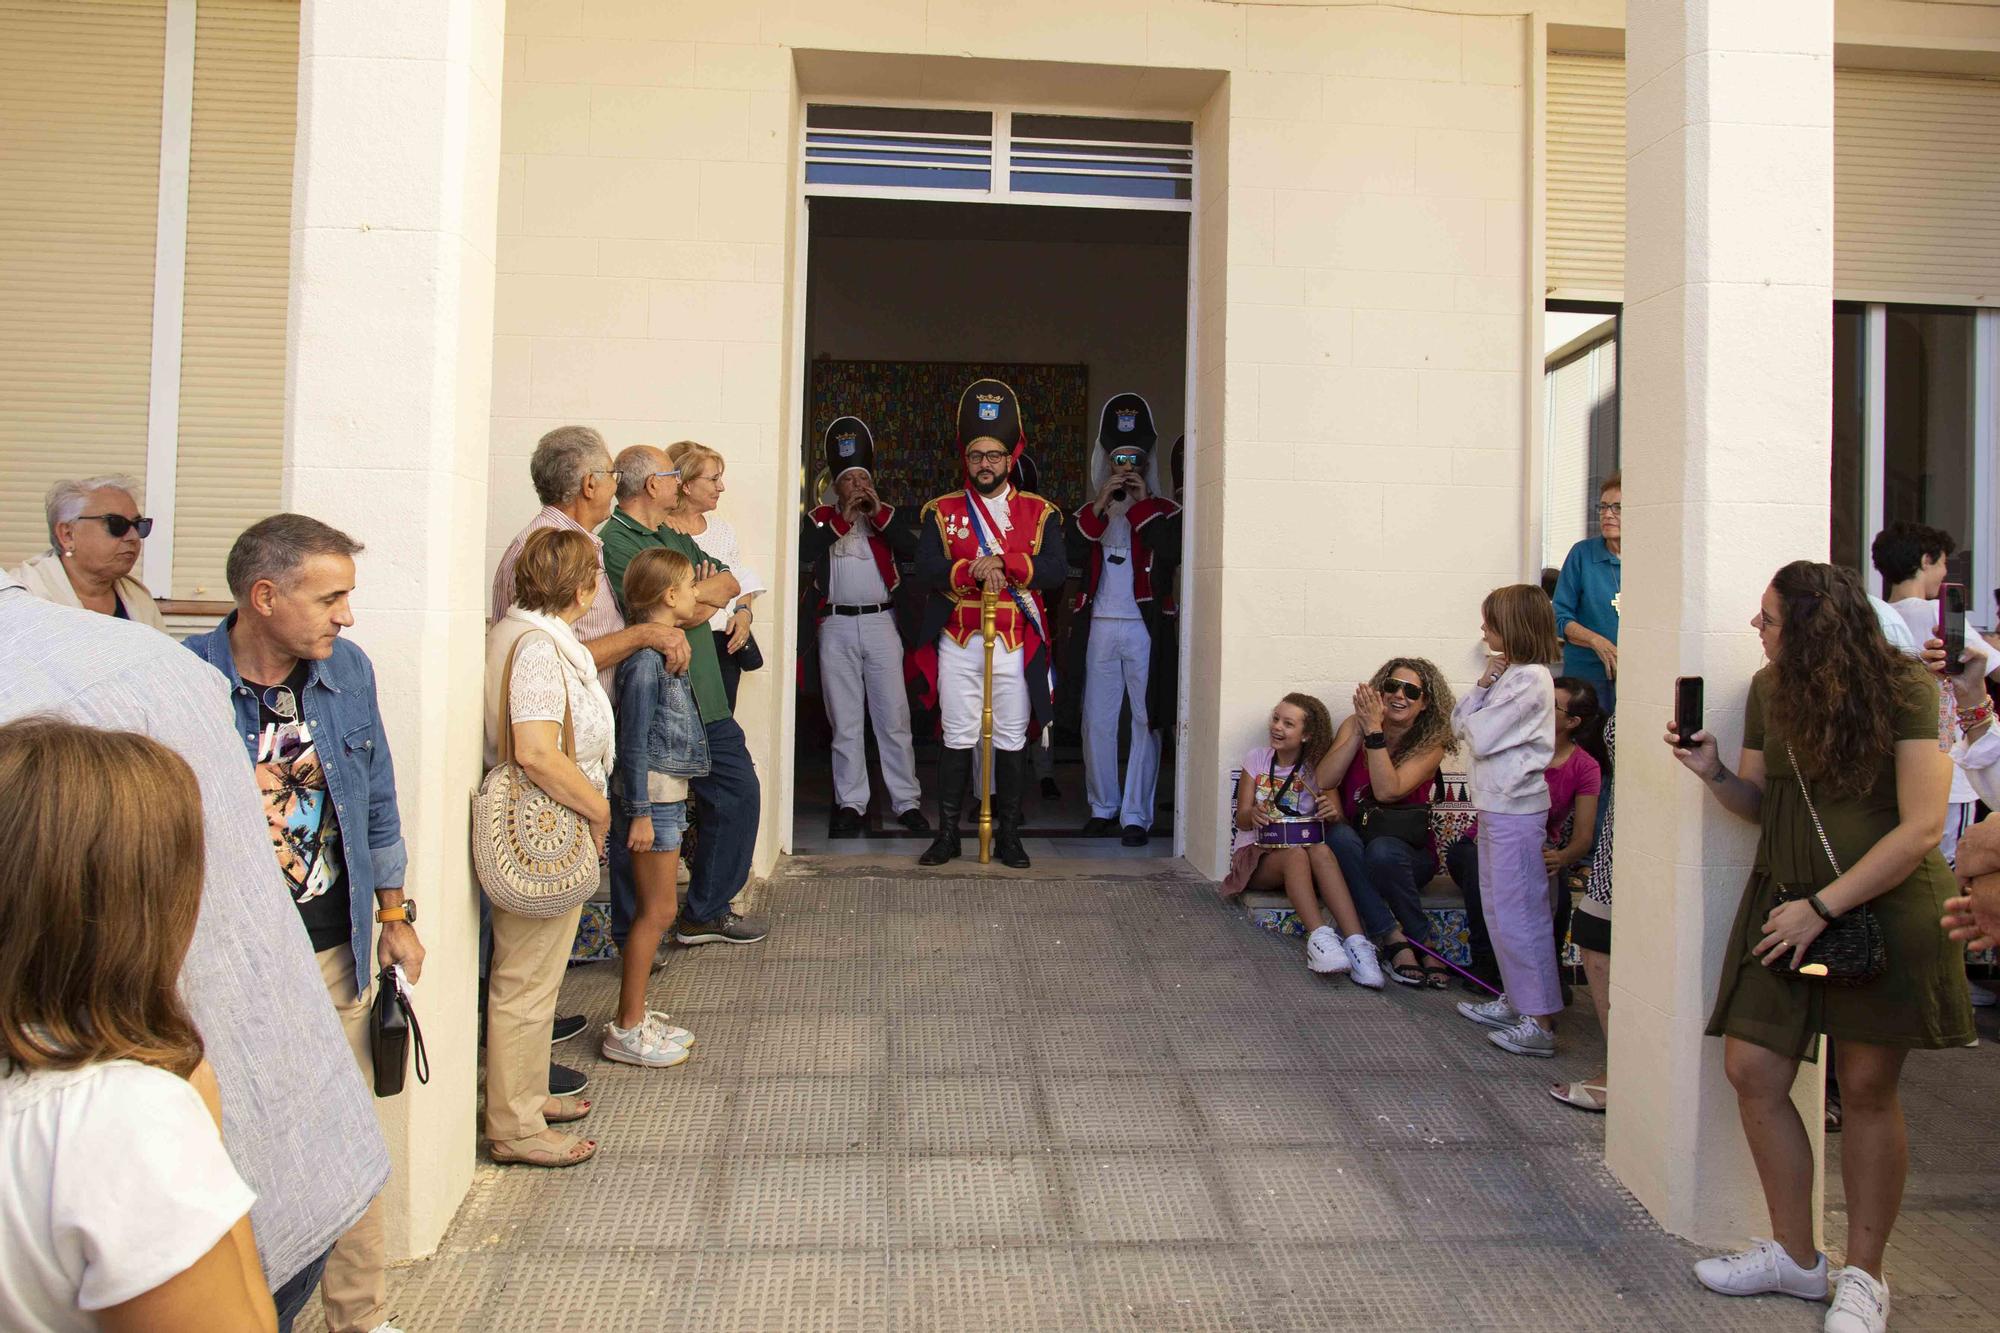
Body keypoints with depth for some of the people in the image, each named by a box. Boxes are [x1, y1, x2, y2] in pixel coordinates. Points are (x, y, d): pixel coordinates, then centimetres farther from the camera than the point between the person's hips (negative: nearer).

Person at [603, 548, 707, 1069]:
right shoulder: (646, 657, -17)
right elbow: (634, 741, -18)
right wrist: (640, 811, -18)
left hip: (670, 790, 10)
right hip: (653, 792, -10)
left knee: (656, 909, 15)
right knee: (657, 910, -3)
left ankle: (635, 1013, 25)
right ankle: (626, 1030, 6)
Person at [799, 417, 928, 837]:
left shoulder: (888, 515, 10)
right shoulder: (819, 518, 8)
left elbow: (913, 551, -8)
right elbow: (803, 553, -11)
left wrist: (878, 511, -11)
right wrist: (843, 517, -13)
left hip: (881, 622, 0)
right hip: (836, 626, 0)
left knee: (894, 718, 0)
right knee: (845, 722, 4)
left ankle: (907, 801, 6)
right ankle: (850, 803, 11)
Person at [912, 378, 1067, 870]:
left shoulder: (1039, 512, 6)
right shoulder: (941, 511, 7)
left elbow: (1057, 570, -8)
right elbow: (926, 570, -6)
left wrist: (1001, 561, -18)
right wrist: (974, 570, -21)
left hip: (1015, 644, 0)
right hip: (957, 644, 0)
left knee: (1012, 740, 5)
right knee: (957, 739, 3)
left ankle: (1009, 835, 15)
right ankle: (947, 833, 13)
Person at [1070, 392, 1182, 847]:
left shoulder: (1163, 511, 7)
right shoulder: (1089, 514, 15)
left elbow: (1171, 550, -15)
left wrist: (1141, 502, -8)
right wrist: (1102, 504, -8)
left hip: (1144, 627, -3)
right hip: (1099, 627, 3)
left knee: (1145, 721, -3)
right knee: (1097, 722, 5)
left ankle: (1136, 814, 2)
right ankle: (1103, 807, 18)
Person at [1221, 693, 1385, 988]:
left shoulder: (1318, 767, 6)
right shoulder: (1257, 759, 5)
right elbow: (1241, 819, 0)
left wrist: (1333, 813, -28)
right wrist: (1252, 815, -25)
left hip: (1304, 846, 1)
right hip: (1256, 854, -1)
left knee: (1322, 850, -35)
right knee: (1295, 854, -35)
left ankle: (1355, 941, -47)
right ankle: (1319, 936, -51)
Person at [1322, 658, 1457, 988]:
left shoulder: (1431, 744, -5)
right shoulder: (1354, 725, 1)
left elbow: (1387, 791, -22)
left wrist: (1375, 731, -24)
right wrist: (1361, 728, -20)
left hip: (1406, 851, -2)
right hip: (1350, 849, 2)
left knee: (1383, 850, -36)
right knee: (1339, 834, -32)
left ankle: (1422, 942, -16)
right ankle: (1396, 939, -31)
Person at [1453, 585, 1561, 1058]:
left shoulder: (1530, 679, -17)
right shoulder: (1508, 674, 13)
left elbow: (1479, 736, -18)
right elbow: (1460, 723, 11)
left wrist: (1484, 690, -1)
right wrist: (1482, 685, -4)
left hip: (1516, 811, -10)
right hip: (1496, 807, 10)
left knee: (1519, 913, -7)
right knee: (1498, 908, 17)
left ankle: (1540, 1022, -2)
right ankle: (1514, 1001, 28)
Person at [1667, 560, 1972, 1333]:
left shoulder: (1905, 691, -12)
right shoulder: (1768, 690, 4)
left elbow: (1921, 827, -17)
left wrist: (1823, 907, -18)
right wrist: (1712, 773, -10)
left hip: (1886, 910, -5)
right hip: (1785, 905, 5)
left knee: (1867, 1089, 3)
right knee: (1751, 1072, 2)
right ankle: (1795, 1255, 20)